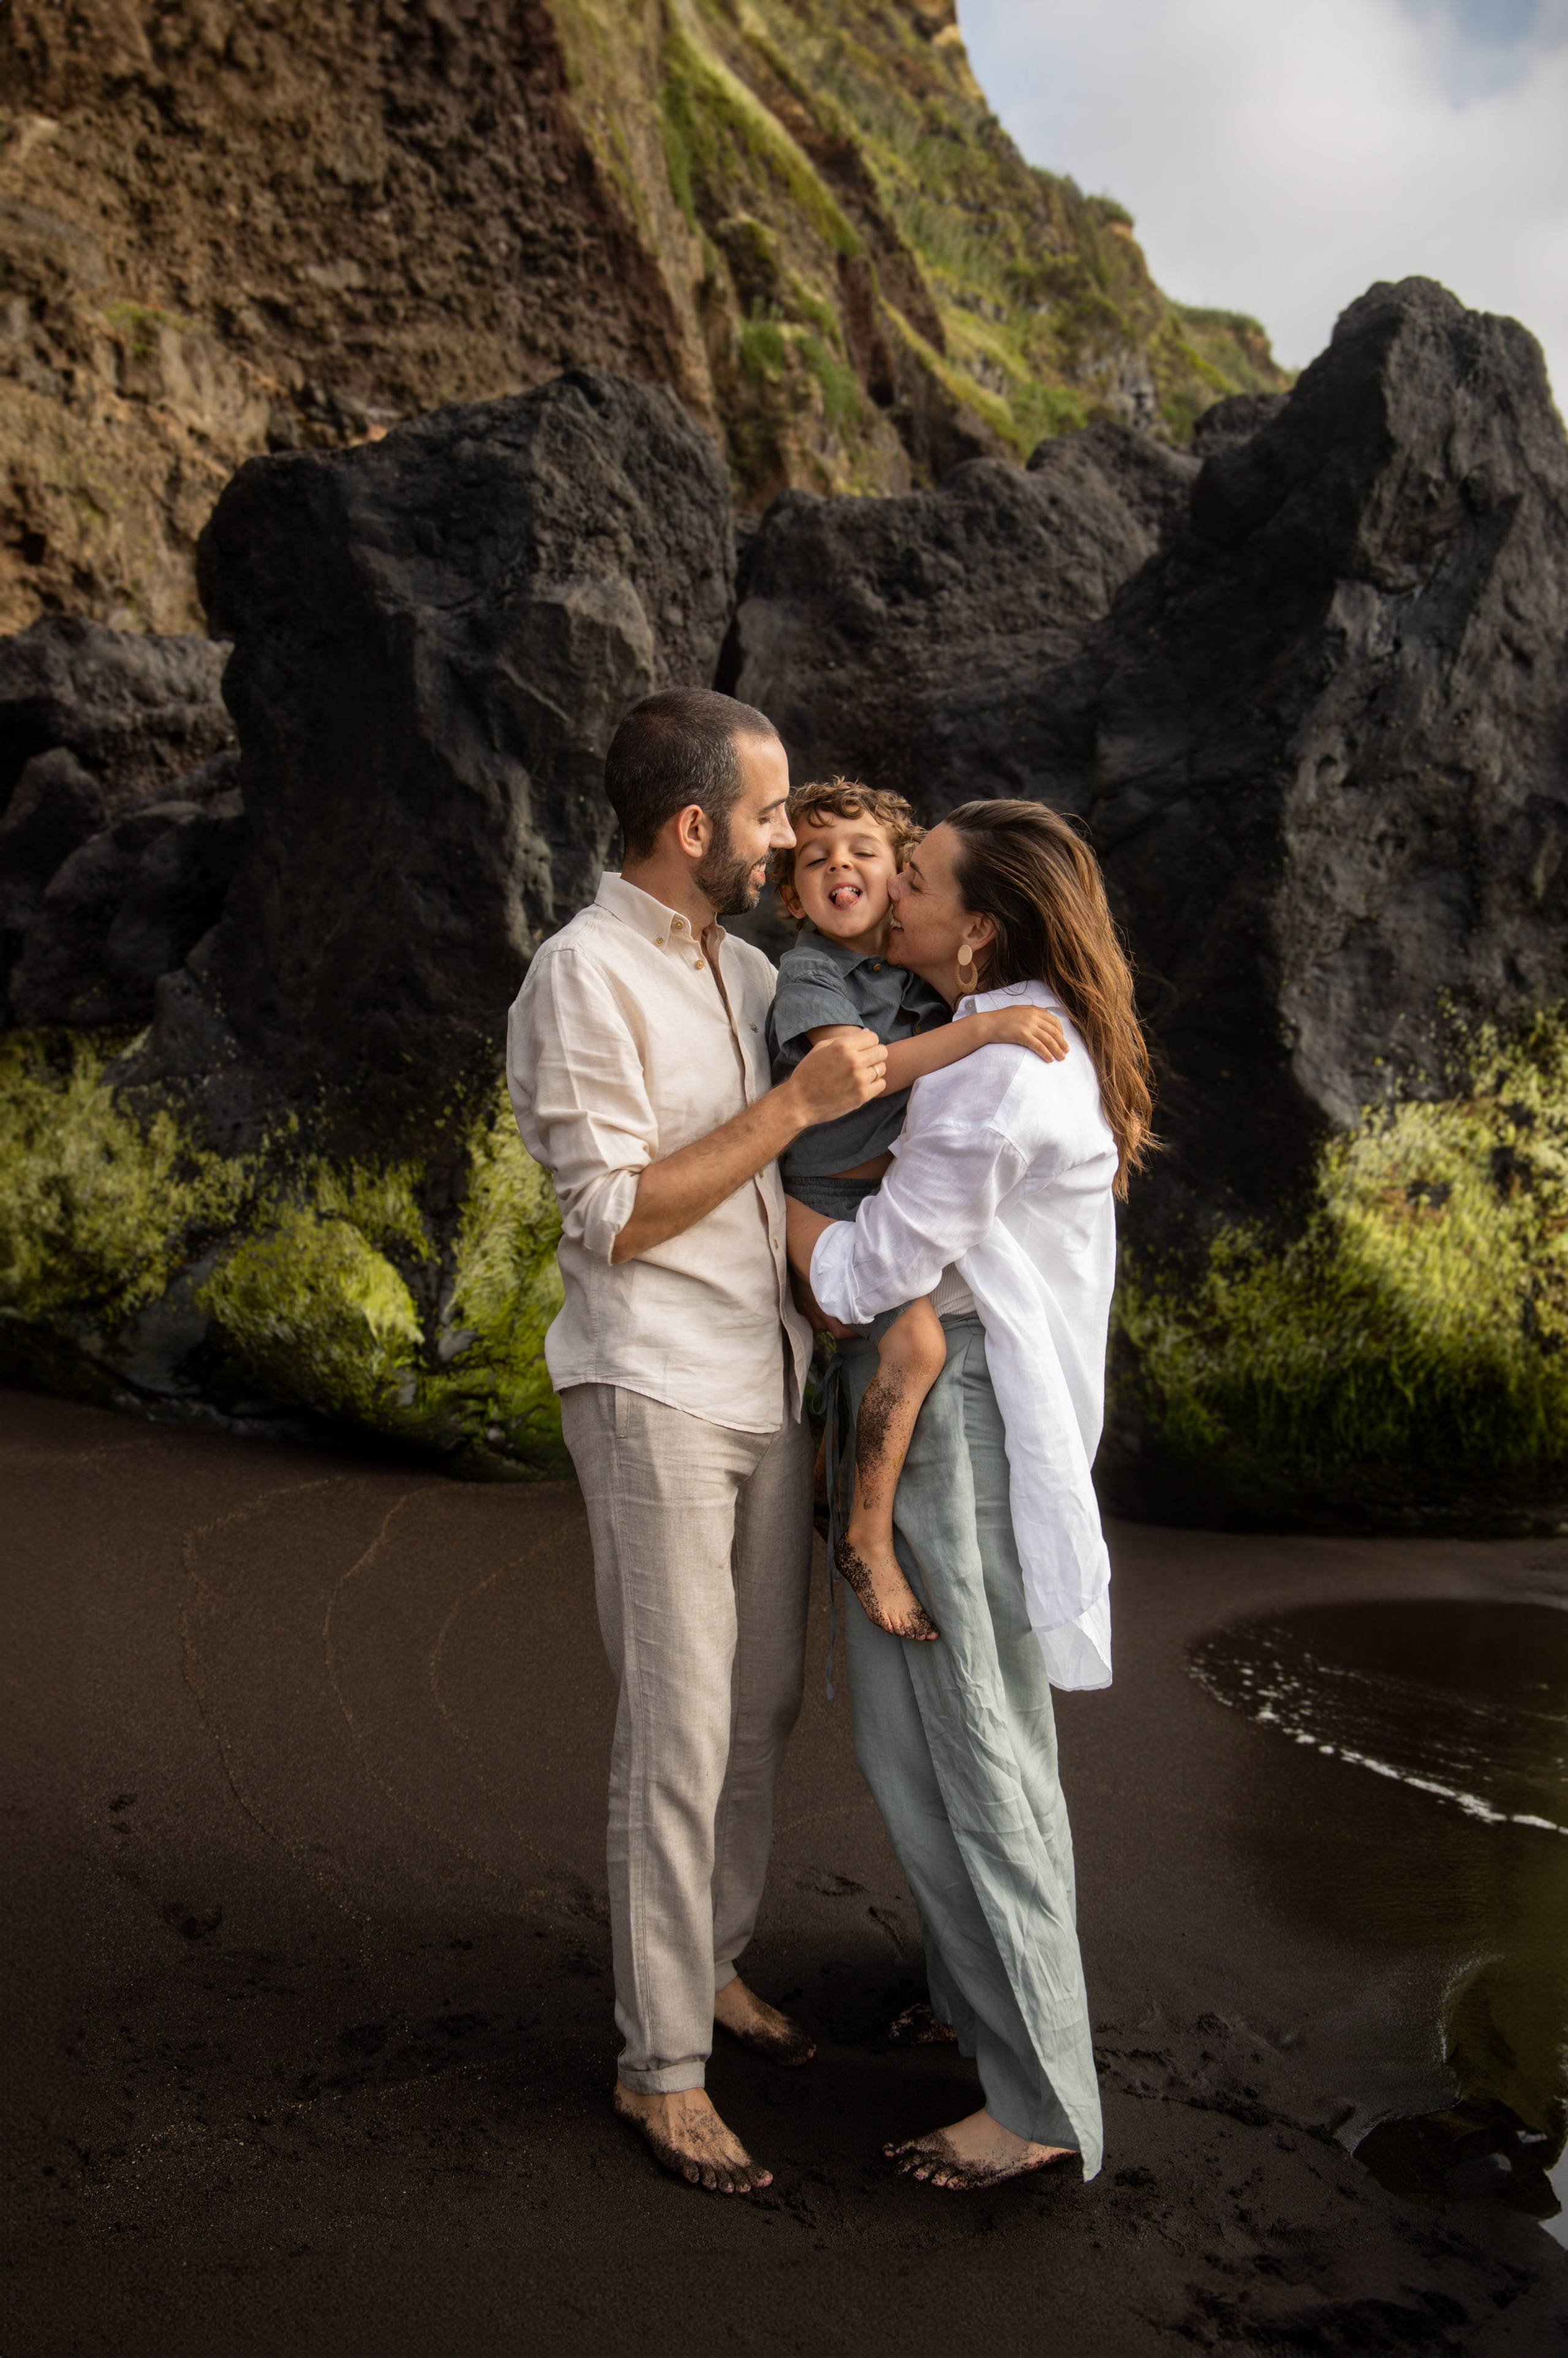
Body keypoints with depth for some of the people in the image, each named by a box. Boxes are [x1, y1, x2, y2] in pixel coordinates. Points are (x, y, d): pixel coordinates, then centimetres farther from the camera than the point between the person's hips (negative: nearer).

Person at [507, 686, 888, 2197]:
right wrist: (793, 1106, -21)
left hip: (771, 1386, 8)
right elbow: (614, 1217, -19)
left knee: (761, 1705, 15)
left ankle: (712, 1966, 33)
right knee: (679, 1735, -2)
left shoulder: (745, 967, 11)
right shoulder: (586, 976, -14)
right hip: (657, 1399, -8)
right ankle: (660, 2065, 13)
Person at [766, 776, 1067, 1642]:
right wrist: (986, 1026, -34)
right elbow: (864, 1069, -29)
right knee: (916, 1339, -25)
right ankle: (867, 1537, -12)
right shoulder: (808, 972, -13)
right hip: (838, 1196, -8)